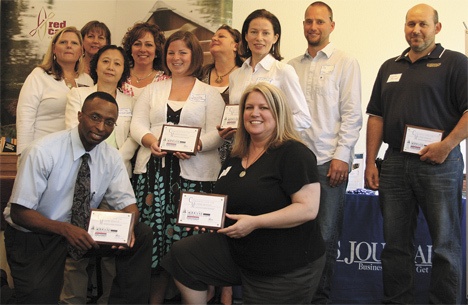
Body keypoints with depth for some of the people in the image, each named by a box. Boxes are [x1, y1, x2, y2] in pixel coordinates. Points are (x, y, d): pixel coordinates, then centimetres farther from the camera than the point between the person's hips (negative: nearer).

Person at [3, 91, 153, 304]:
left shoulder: (111, 157, -5)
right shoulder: (42, 152, -20)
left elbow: (128, 204, -5)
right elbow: (19, 213, -19)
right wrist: (66, 229, -34)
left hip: (81, 228, 5)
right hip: (33, 233, -4)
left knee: (142, 236, -14)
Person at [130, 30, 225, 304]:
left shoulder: (210, 93, 9)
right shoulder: (153, 89, 19)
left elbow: (217, 133, 0)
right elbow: (137, 124, 10)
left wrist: (196, 145, -20)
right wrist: (150, 141, -11)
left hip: (194, 173, -2)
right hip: (153, 170, 3)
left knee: (186, 236, -8)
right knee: (154, 233, -2)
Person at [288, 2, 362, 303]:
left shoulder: (346, 63, 3)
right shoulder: (292, 66, 15)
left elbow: (352, 114, -3)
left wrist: (341, 156, -10)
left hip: (329, 161, -3)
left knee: (326, 236, 1)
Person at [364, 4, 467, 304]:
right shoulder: (390, 67, 16)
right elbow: (376, 116, 14)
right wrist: (371, 162, 7)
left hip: (439, 164, -5)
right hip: (395, 163, 5)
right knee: (395, 243, 9)